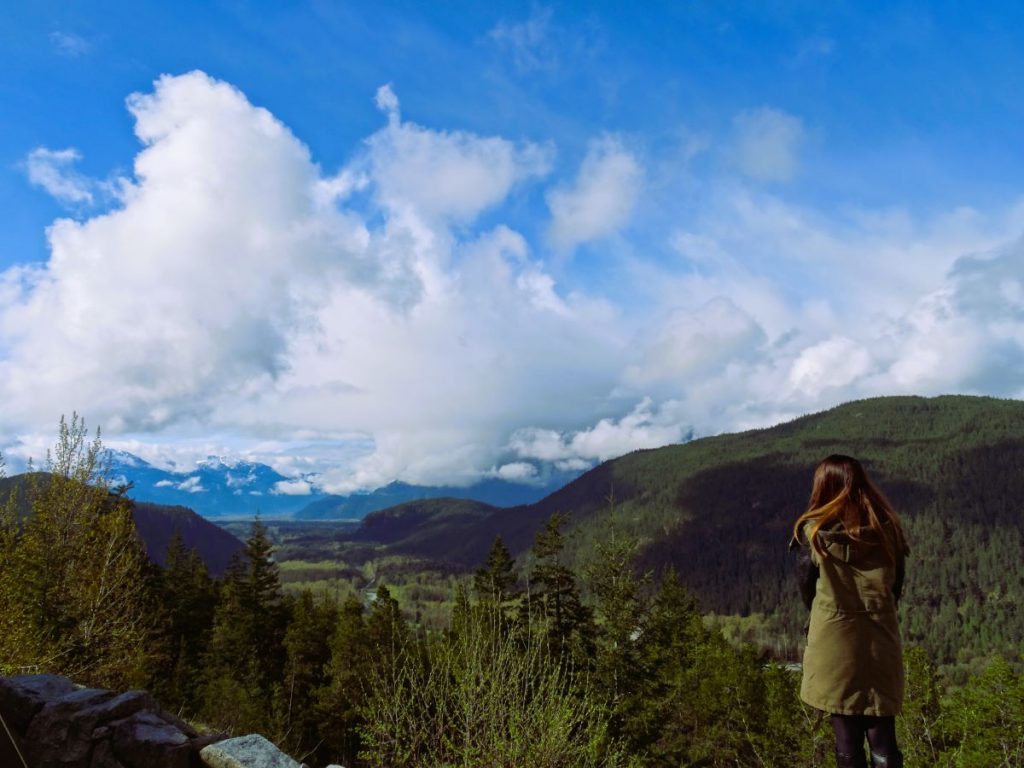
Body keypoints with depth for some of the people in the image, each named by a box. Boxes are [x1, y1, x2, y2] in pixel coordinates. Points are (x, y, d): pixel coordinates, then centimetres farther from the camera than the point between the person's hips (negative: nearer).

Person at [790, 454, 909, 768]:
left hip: (834, 637, -3)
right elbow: (897, 583, 10)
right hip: (881, 636, 3)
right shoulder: (887, 526, 3)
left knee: (847, 736, 7)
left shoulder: (813, 530, -6)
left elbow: (807, 587, 2)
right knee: (883, 736, 7)